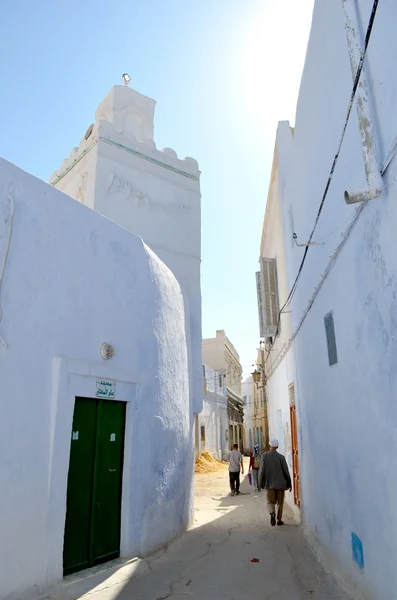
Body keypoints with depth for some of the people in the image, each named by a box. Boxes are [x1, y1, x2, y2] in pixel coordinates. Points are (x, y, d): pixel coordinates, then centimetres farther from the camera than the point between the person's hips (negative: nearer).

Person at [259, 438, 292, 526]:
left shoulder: (264, 456, -7)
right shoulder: (281, 457, -9)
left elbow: (262, 470, -9)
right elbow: (286, 471, -8)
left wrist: (261, 483, 4)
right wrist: (289, 484, 4)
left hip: (269, 483, 0)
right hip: (280, 483, 0)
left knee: (270, 502, 8)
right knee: (280, 502, 18)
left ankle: (272, 514, -19)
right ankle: (279, 520, 20)